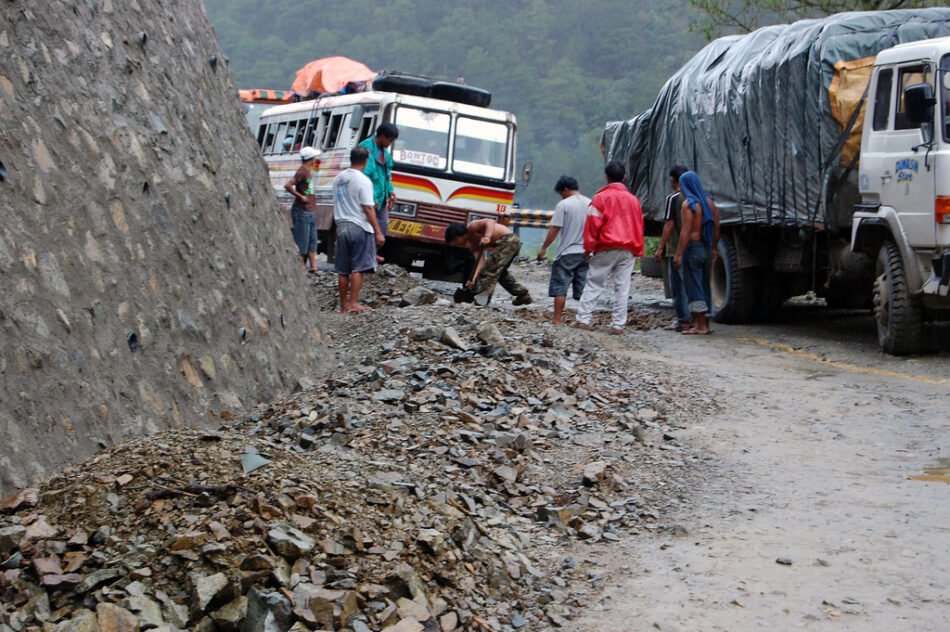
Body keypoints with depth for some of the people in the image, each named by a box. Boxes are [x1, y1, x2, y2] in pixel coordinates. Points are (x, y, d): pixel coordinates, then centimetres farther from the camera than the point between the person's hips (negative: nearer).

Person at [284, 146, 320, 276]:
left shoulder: (307, 170, 13)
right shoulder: (302, 171, -16)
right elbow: (288, 185, -25)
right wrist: (300, 196, -18)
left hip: (310, 211, 9)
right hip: (302, 211, -9)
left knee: (312, 240, 10)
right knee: (301, 241, -3)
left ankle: (313, 266, 14)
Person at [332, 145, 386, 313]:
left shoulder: (338, 178, 9)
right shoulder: (363, 181, -12)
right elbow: (368, 208, -15)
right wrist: (378, 232, -12)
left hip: (341, 226, 6)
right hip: (359, 227, -6)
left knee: (343, 271, 9)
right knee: (358, 268, -2)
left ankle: (343, 306, 14)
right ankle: (353, 304, -4)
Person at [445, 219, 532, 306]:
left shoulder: (472, 227, -7)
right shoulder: (473, 245, 16)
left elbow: (490, 222, -22)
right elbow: (481, 260, 2)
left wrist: (487, 237, -38)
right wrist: (473, 279, -11)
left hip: (508, 239, -11)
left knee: (491, 268, -17)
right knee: (501, 272, 24)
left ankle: (483, 295, -25)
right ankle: (523, 295, 32)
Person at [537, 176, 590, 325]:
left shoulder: (563, 204, -9)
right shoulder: (590, 203, 8)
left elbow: (554, 229, -10)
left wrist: (544, 248, -1)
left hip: (567, 253, -5)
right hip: (586, 253, 5)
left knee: (560, 286, 1)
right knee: (583, 288, 8)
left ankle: (557, 320, -1)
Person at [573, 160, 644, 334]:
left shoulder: (601, 198, -3)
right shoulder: (633, 199, 12)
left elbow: (593, 225, -6)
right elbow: (639, 226, 16)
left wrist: (588, 247, 2)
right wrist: (638, 251, 20)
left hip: (606, 248, -3)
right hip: (628, 251, 3)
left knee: (594, 284, 2)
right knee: (622, 288, 3)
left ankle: (583, 319, -1)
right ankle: (618, 325, 1)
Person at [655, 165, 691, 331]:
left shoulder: (673, 198, -11)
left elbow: (669, 224, -14)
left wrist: (660, 247, -10)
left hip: (676, 249, -7)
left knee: (678, 285, -2)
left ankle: (683, 320, -2)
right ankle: (692, 317, 16)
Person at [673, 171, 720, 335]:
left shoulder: (689, 204, -13)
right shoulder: (709, 201, 10)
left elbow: (686, 231, -18)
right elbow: (716, 228, 13)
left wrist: (678, 254, -18)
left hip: (693, 248, -8)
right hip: (707, 248, 8)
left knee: (694, 286, -4)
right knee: (704, 285, 14)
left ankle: (701, 325, -6)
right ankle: (698, 321, 21)